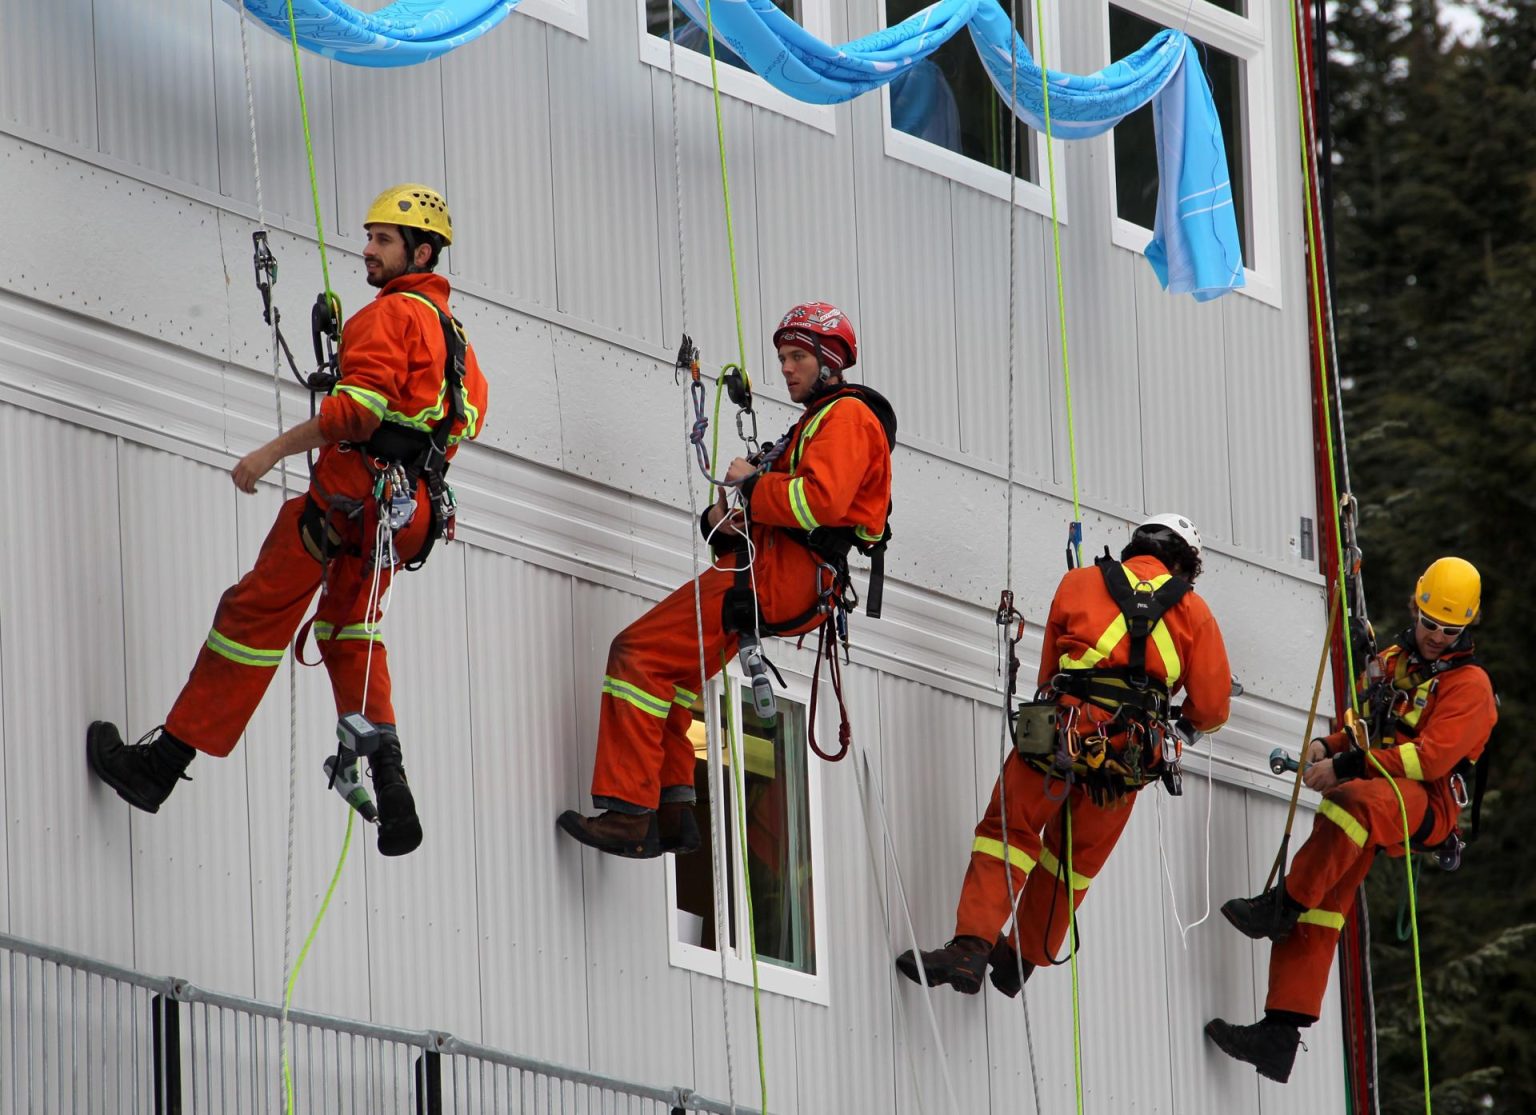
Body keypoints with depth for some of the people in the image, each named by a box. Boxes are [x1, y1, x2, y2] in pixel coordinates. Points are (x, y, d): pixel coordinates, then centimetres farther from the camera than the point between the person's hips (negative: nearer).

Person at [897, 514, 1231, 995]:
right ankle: (1020, 959, 25)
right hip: (1133, 751, 2)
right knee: (1077, 853, 18)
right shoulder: (1194, 612, 15)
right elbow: (1211, 708, 13)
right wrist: (1188, 722, 36)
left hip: (1065, 726, -2)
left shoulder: (1079, 582, 16)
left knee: (1008, 830, 4)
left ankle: (971, 947, -12)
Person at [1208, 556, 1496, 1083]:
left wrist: (1347, 766, -18)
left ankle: (1283, 905, -33)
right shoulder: (1389, 663, 21)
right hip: (1367, 791, 6)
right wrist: (1329, 747, 9)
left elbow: (1431, 757, -14)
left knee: (1356, 800, -40)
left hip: (1428, 803, -6)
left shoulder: (1468, 684, -1)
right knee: (1320, 910, -10)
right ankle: (1280, 1036, -13)